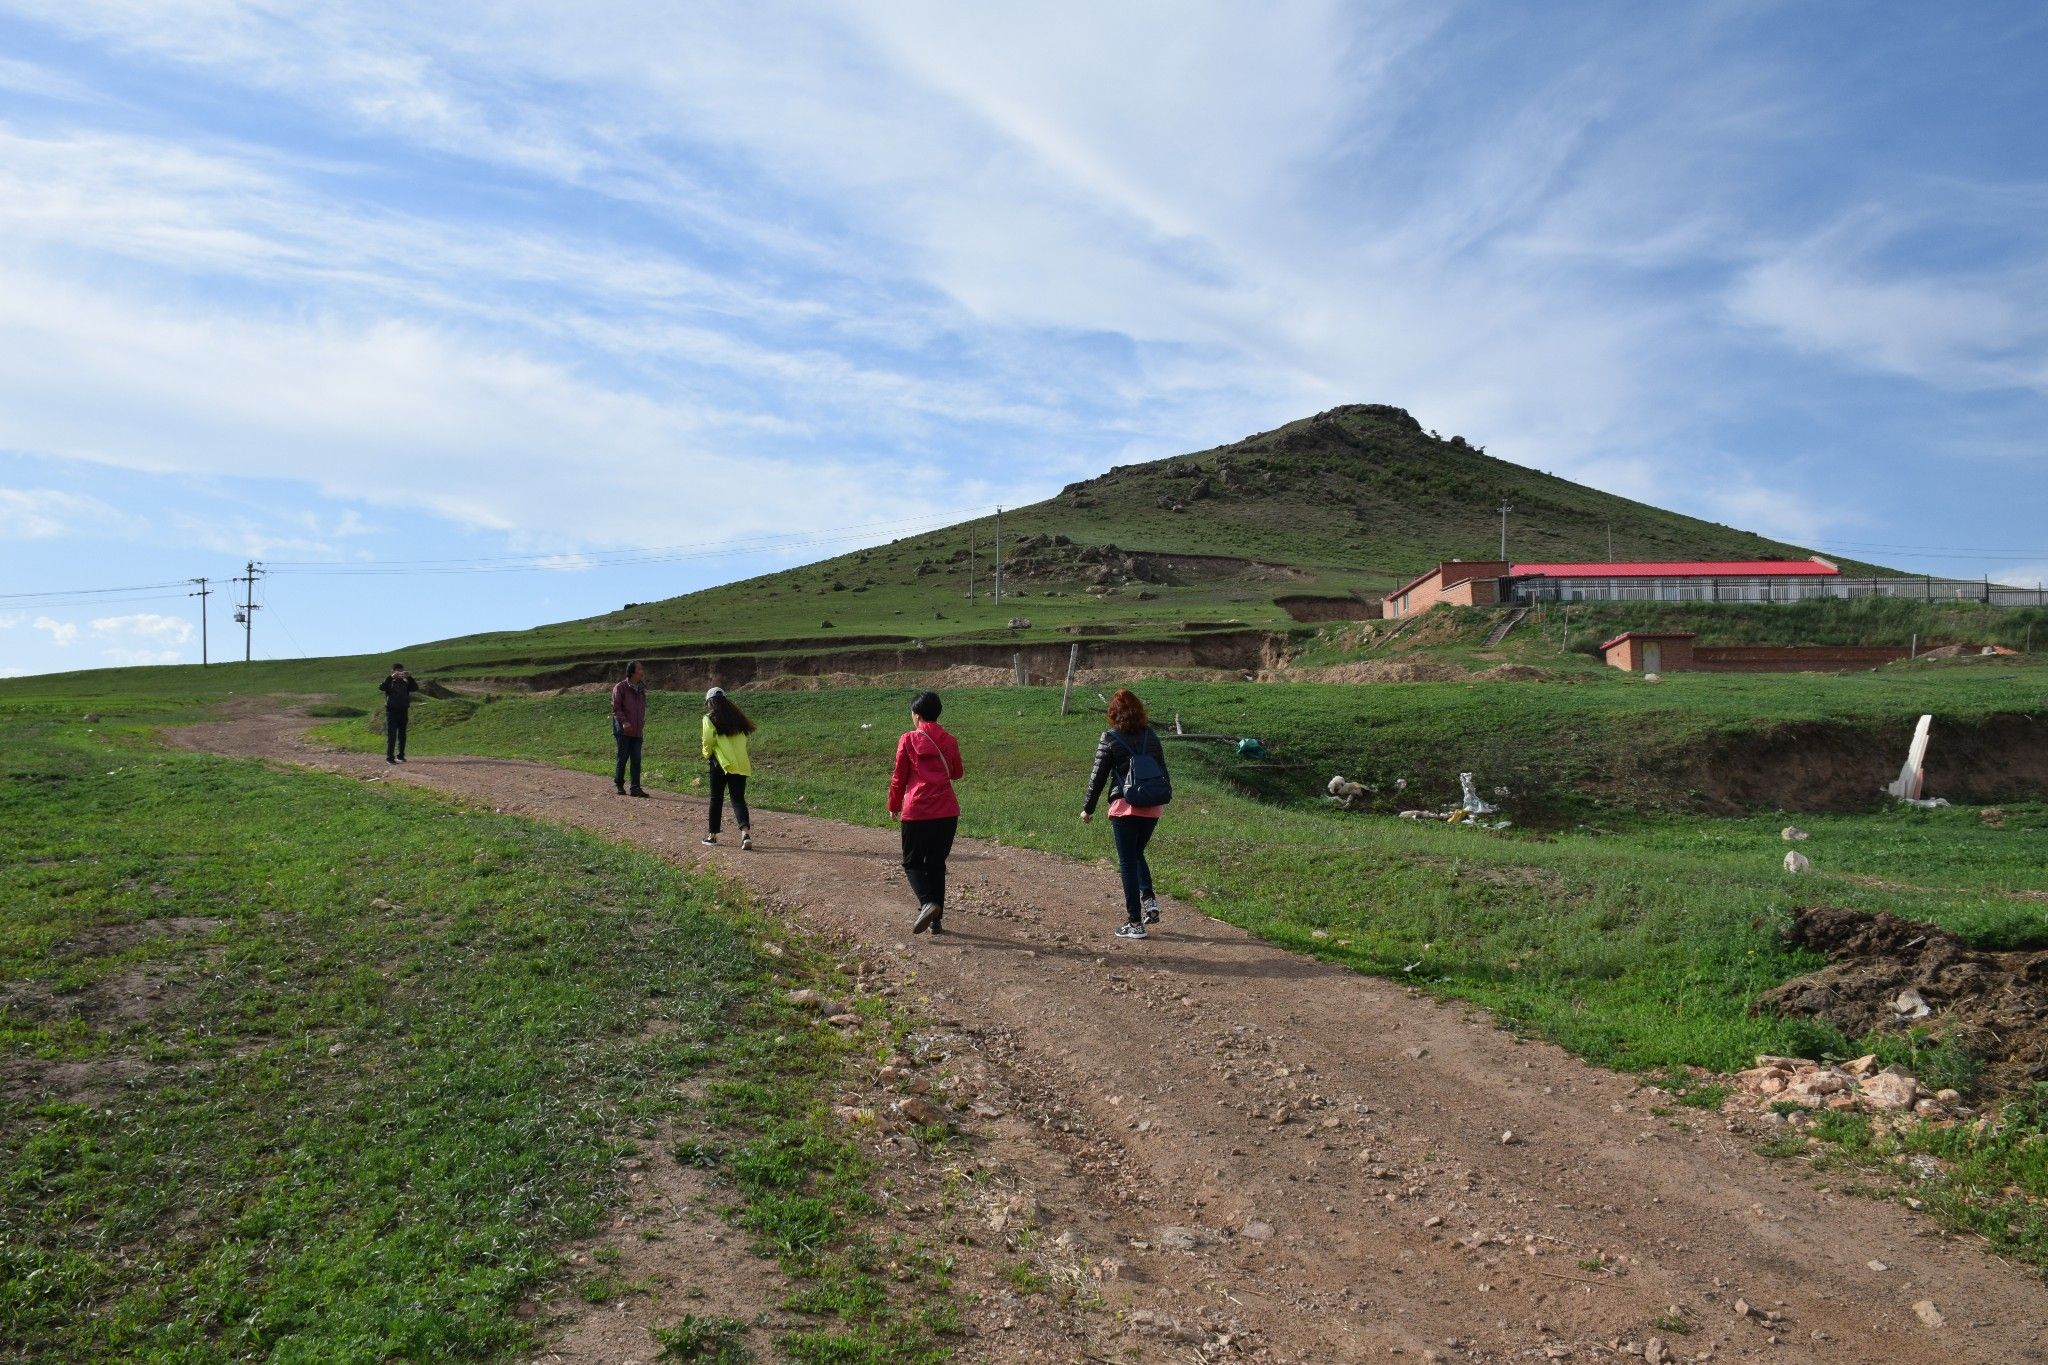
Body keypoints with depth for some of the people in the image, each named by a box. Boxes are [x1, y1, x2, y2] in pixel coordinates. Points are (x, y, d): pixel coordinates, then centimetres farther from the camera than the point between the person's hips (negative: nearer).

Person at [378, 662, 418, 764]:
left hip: (403, 711, 4)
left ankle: (400, 756, 19)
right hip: (392, 711, -4)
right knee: (391, 735, -8)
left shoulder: (405, 683, 10)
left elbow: (415, 688, -7)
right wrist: (391, 677, -28)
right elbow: (381, 687, -20)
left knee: (402, 735, 9)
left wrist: (410, 677, -20)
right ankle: (389, 757, -7)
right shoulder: (389, 683, 1)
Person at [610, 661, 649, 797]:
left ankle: (635, 787, 4)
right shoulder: (620, 687, -7)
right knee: (623, 757, 2)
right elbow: (616, 708, -9)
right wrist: (624, 722, -19)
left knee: (636, 759, 2)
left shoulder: (641, 688, 12)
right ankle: (618, 784, 17)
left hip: (637, 730, 5)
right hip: (623, 730, -5)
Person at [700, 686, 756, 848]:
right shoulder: (737, 716, 11)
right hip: (741, 764, 3)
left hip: (721, 763, -3)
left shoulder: (709, 719, -1)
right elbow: (744, 739, 8)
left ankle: (713, 835, 19)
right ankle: (745, 832, -18)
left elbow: (708, 741, -6)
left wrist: (707, 753, 13)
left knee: (716, 799, 11)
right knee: (738, 798, 2)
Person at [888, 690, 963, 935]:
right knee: (937, 864, 14)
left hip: (917, 812, -3)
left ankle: (928, 903, -15)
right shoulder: (949, 741, 7)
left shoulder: (908, 740, -3)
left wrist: (894, 805, 16)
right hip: (947, 813, 3)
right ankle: (937, 919, 11)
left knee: (912, 863, 9)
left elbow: (899, 777, 2)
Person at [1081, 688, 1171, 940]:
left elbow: (1098, 776, -3)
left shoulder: (1109, 739, -6)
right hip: (1153, 807, 5)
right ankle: (1149, 899, 6)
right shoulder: (1151, 736, 6)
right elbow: (1162, 770, 13)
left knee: (1128, 863, 4)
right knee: (1137, 854, 25)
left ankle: (1135, 923, 6)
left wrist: (1088, 809, 7)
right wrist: (1165, 797, 27)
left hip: (1125, 808, -4)